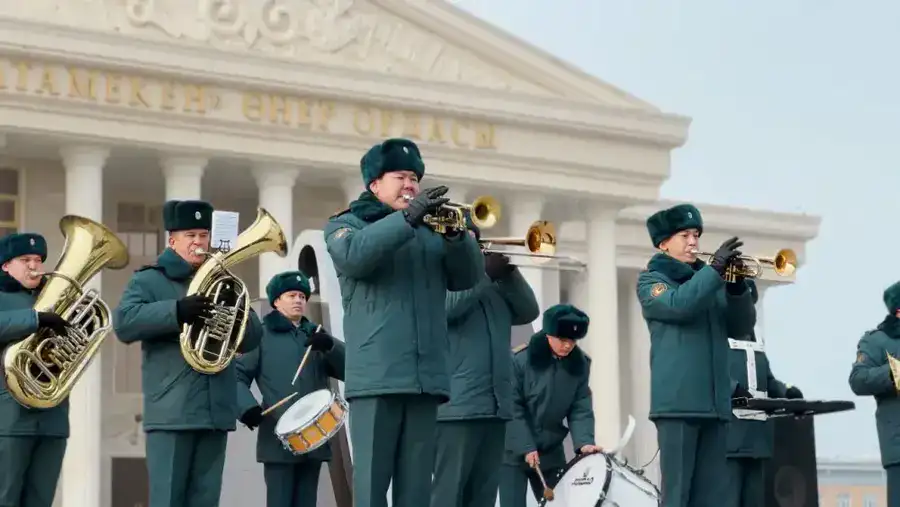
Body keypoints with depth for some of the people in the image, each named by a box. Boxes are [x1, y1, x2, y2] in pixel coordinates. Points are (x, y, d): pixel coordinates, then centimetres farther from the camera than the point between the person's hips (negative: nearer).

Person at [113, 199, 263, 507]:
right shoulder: (148, 280, 5)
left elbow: (251, 340, 16)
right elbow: (123, 323, -13)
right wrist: (178, 311, -24)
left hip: (216, 411, 5)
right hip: (171, 412, -5)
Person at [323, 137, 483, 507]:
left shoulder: (430, 230, 21)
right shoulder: (346, 224, 8)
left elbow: (468, 277, 10)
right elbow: (353, 256, -15)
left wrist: (455, 233, -8)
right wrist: (407, 217, -20)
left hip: (427, 375, 5)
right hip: (377, 375, -4)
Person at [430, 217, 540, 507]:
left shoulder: (493, 289, 24)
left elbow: (528, 311, 15)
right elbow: (448, 306, -18)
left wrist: (508, 271, 3)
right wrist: (486, 272, -10)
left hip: (495, 405, 8)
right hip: (457, 405, -8)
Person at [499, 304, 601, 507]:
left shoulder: (579, 364, 0)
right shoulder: (520, 360, -15)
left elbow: (580, 409, -2)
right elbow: (512, 409, -14)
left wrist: (584, 442, -18)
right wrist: (525, 448, -19)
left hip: (551, 452, 5)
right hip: (514, 452, -5)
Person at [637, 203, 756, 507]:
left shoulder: (708, 281, 20)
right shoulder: (651, 280, 4)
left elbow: (742, 326, 11)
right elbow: (679, 305, -17)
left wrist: (736, 284, -4)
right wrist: (715, 269, -16)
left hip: (714, 401, 6)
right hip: (678, 401, -6)